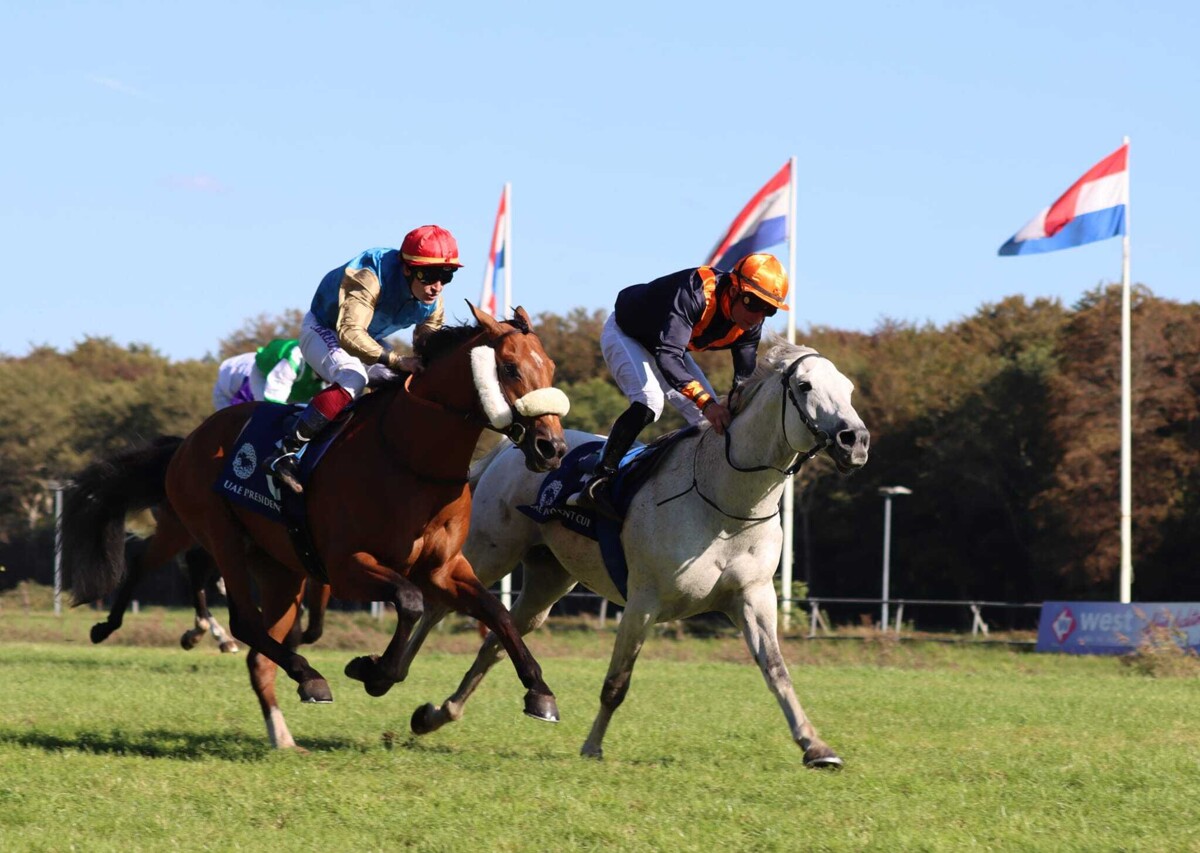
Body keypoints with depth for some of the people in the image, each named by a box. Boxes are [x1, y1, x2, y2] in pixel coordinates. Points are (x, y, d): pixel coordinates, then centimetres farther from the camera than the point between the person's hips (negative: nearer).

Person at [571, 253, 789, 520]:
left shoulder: (750, 323, -17)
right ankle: (597, 484, -29)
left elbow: (745, 377, -11)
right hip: (626, 334, -8)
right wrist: (706, 402, -59)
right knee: (648, 402, -30)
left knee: (708, 419, -2)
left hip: (668, 342, 8)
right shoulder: (694, 294, -41)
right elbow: (668, 357, -50)